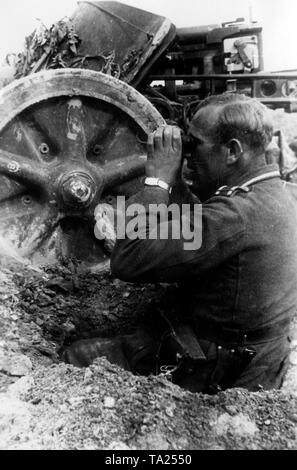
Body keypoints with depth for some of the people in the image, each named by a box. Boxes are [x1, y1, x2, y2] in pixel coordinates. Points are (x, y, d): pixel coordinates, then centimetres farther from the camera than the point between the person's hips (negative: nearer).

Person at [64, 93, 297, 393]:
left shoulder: (239, 214, -31)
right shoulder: (272, 192, 3)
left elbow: (128, 261, -30)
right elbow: (197, 231, 8)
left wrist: (157, 178, -20)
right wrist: (173, 181, -3)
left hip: (215, 377, -9)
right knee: (78, 353, 13)